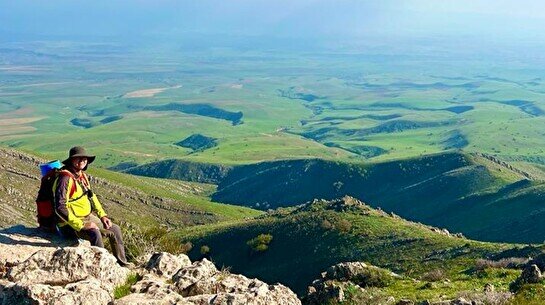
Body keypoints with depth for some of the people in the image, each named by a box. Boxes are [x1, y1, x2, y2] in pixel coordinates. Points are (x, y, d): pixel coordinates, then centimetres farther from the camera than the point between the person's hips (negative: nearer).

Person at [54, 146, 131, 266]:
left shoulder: (82, 175, 7)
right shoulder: (66, 179, -22)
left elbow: (92, 196, 20)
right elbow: (60, 208, -29)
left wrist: (102, 216, 9)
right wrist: (81, 225, -29)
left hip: (88, 217, 10)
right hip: (70, 224, -10)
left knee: (115, 229, 13)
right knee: (95, 233, -35)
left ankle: (122, 263, 28)